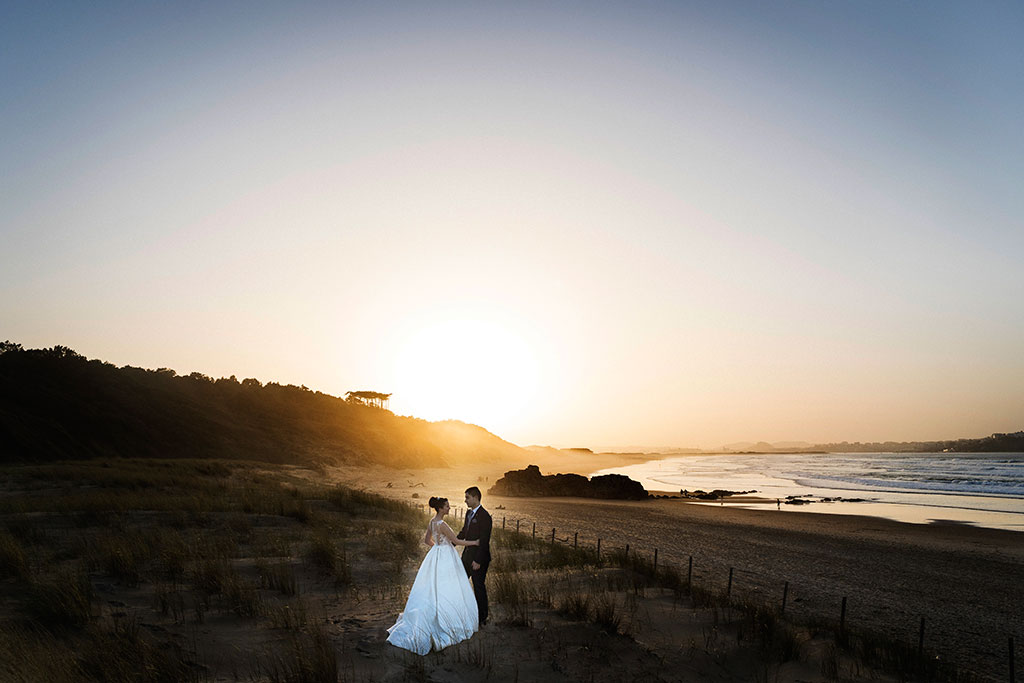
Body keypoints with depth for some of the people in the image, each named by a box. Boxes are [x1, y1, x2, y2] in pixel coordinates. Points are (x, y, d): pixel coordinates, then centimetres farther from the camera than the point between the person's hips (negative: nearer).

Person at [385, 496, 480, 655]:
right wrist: (474, 542, -6)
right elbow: (457, 541, -17)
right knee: (445, 593, 1)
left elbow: (427, 540, 17)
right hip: (444, 560, -9)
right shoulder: (442, 524, -22)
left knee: (431, 591, 15)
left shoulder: (432, 521, 5)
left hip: (435, 556, 9)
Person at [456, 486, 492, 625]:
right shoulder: (469, 513, 7)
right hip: (467, 554, 9)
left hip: (479, 557, -9)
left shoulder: (484, 516, -20)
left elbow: (484, 541, -22)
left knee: (479, 586, 3)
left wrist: (478, 561, -22)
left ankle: (482, 618, 17)